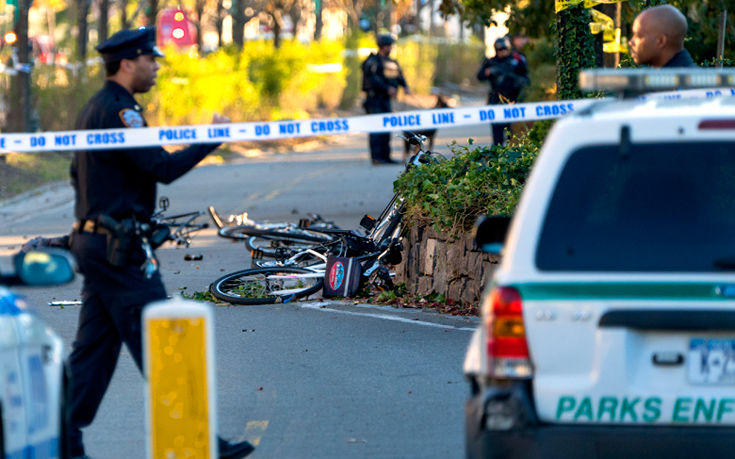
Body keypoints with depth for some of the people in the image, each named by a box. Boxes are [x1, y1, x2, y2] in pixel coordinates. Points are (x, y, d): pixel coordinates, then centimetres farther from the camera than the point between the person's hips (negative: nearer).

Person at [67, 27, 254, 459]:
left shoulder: (95, 107, 16)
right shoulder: (118, 111, -16)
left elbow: (79, 173, 24)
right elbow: (164, 167, -24)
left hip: (91, 240, 10)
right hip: (119, 247, -10)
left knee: (94, 344, 11)